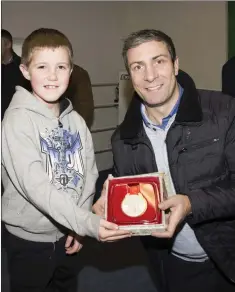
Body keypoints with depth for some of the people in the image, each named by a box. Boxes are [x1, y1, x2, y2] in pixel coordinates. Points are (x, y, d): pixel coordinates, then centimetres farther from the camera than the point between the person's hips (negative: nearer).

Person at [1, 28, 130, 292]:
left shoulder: (76, 121, 0)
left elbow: (88, 175, 2)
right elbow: (34, 185, -27)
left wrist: (79, 227, -7)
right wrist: (87, 223, -33)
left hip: (68, 235, 5)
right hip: (29, 239, -5)